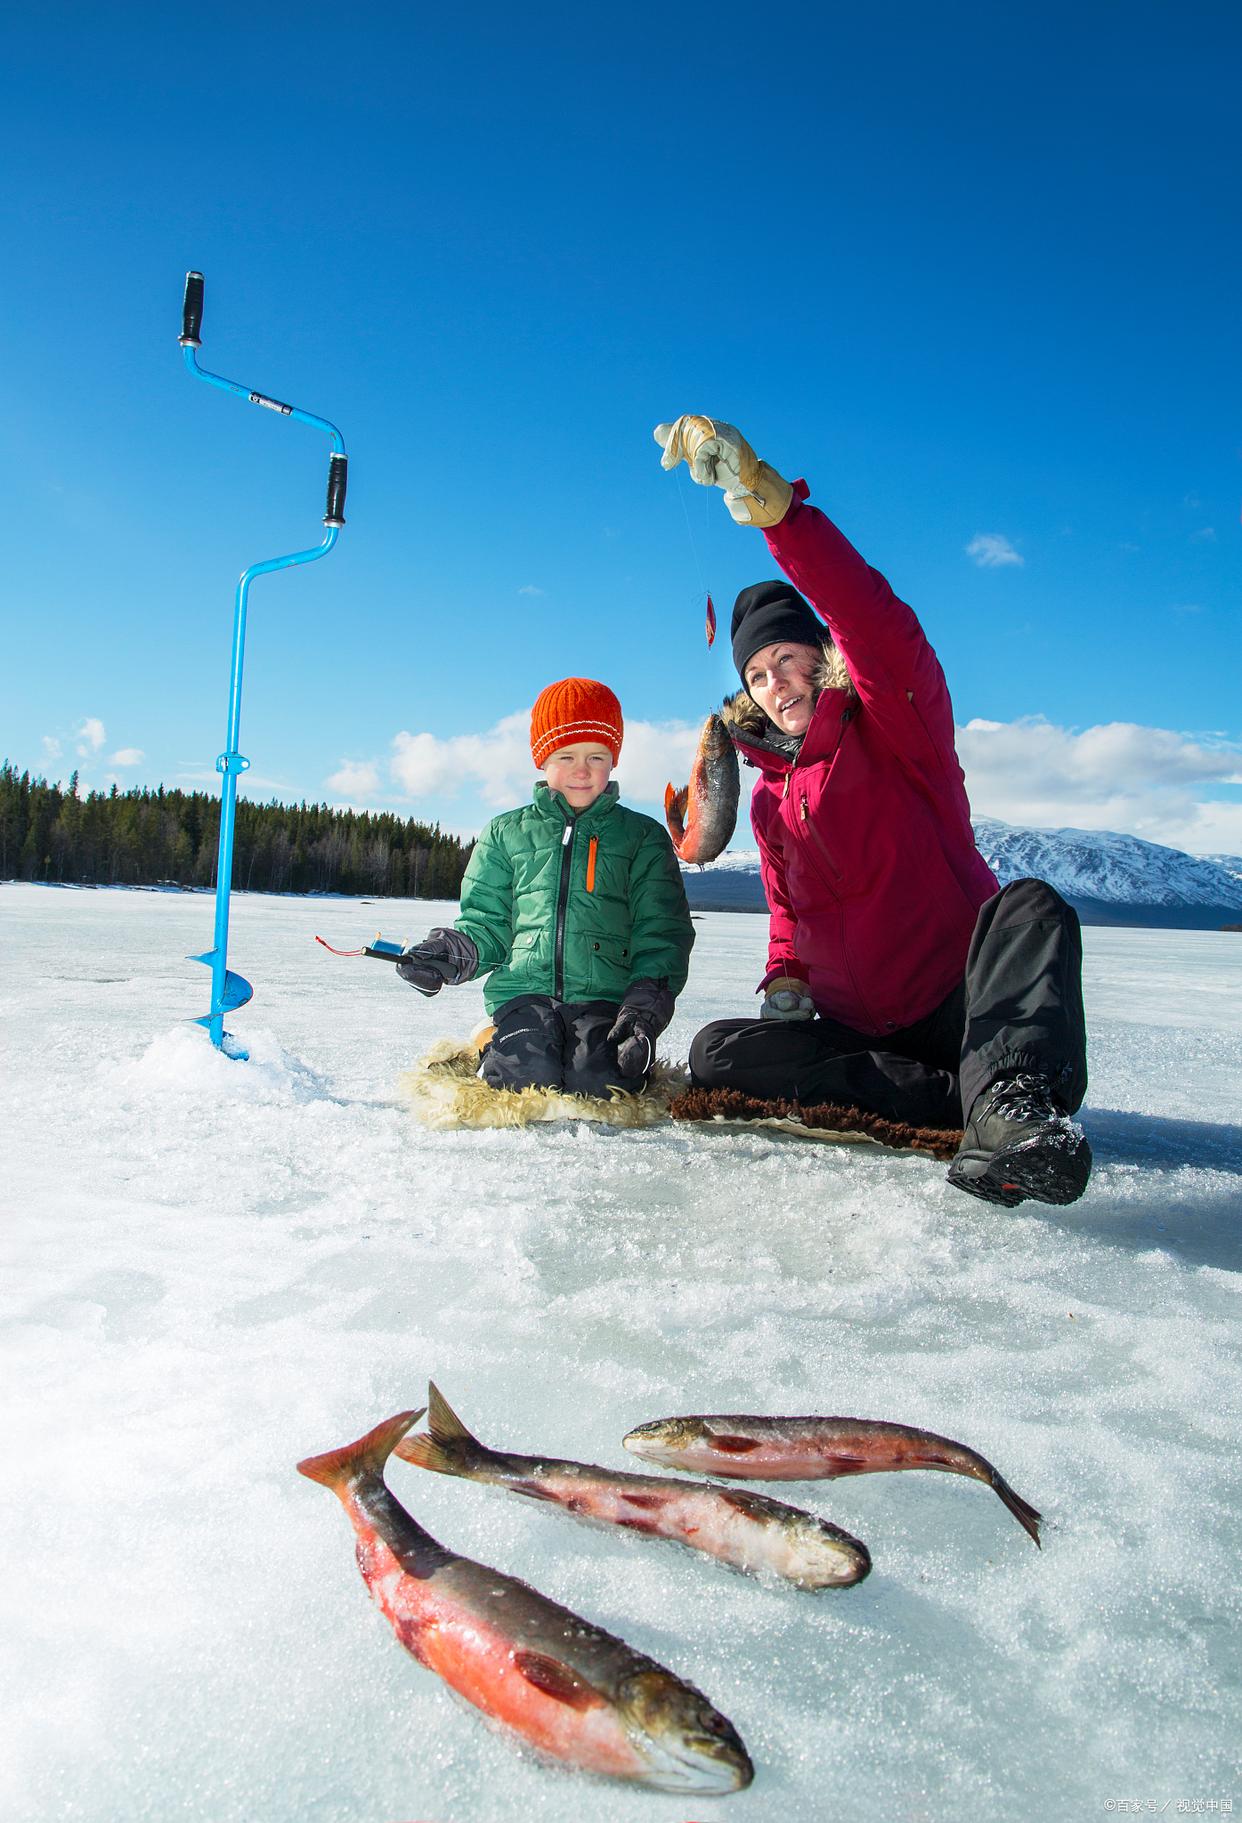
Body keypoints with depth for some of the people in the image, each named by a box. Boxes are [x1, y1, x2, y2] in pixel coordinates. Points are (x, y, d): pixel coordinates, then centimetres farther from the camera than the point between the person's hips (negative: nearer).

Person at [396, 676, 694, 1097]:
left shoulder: (643, 836, 13)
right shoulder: (507, 833, 17)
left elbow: (661, 933, 7)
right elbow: (485, 924, 17)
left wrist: (646, 1002, -10)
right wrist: (450, 952, -6)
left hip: (606, 996, -1)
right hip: (525, 990, 1)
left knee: (598, 1083, -28)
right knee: (529, 1078, -27)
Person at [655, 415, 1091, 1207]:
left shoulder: (895, 726, -3)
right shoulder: (771, 798, 15)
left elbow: (876, 621, -24)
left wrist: (769, 496, -35)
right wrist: (785, 977, 2)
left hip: (965, 1008, -5)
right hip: (864, 1037, 5)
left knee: (1029, 906, -33)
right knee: (717, 1052, -19)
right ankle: (965, 1097, -30)